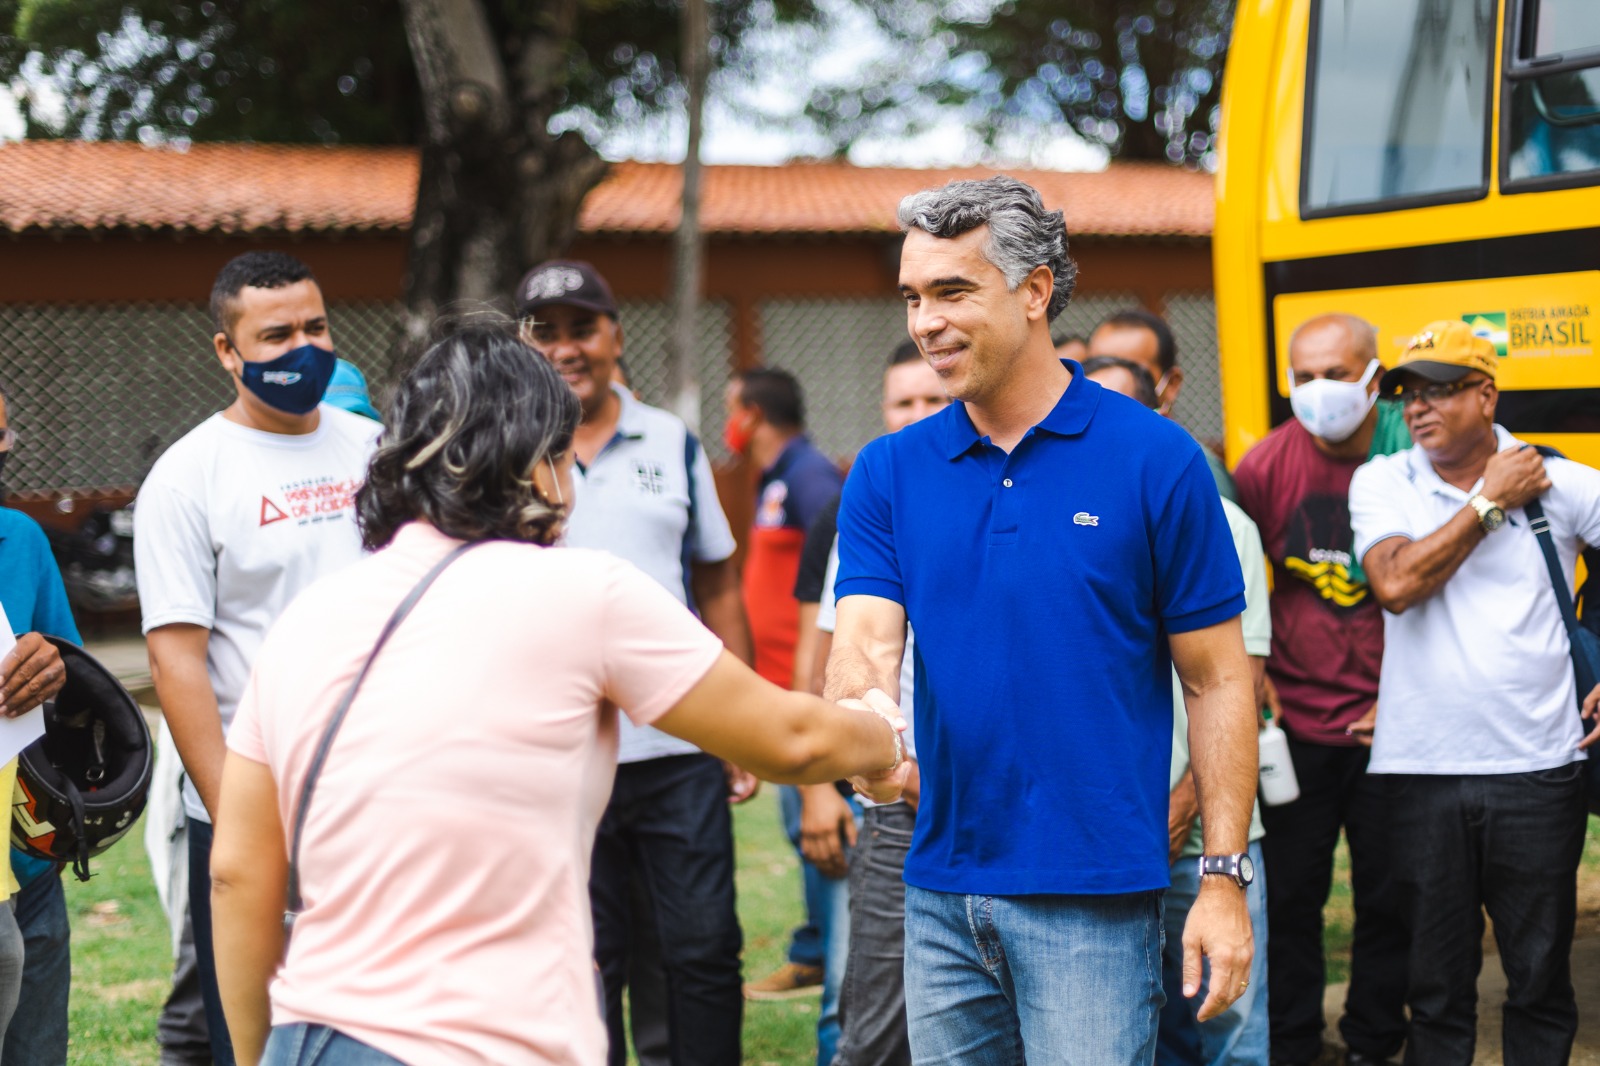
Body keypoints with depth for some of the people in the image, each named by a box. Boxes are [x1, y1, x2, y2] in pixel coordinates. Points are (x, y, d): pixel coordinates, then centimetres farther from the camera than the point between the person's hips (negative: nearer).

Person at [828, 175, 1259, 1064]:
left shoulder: (1154, 460, -4)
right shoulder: (889, 473, 6)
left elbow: (1219, 681, -2)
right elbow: (866, 640, -5)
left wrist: (1225, 881, -8)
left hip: (1092, 897, -4)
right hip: (941, 891, 4)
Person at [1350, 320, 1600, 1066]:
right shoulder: (1381, 484, 2)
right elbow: (1395, 585, -14)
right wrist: (1489, 503, -8)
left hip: (1537, 764, 0)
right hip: (1422, 768, 0)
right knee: (1437, 979, 8)